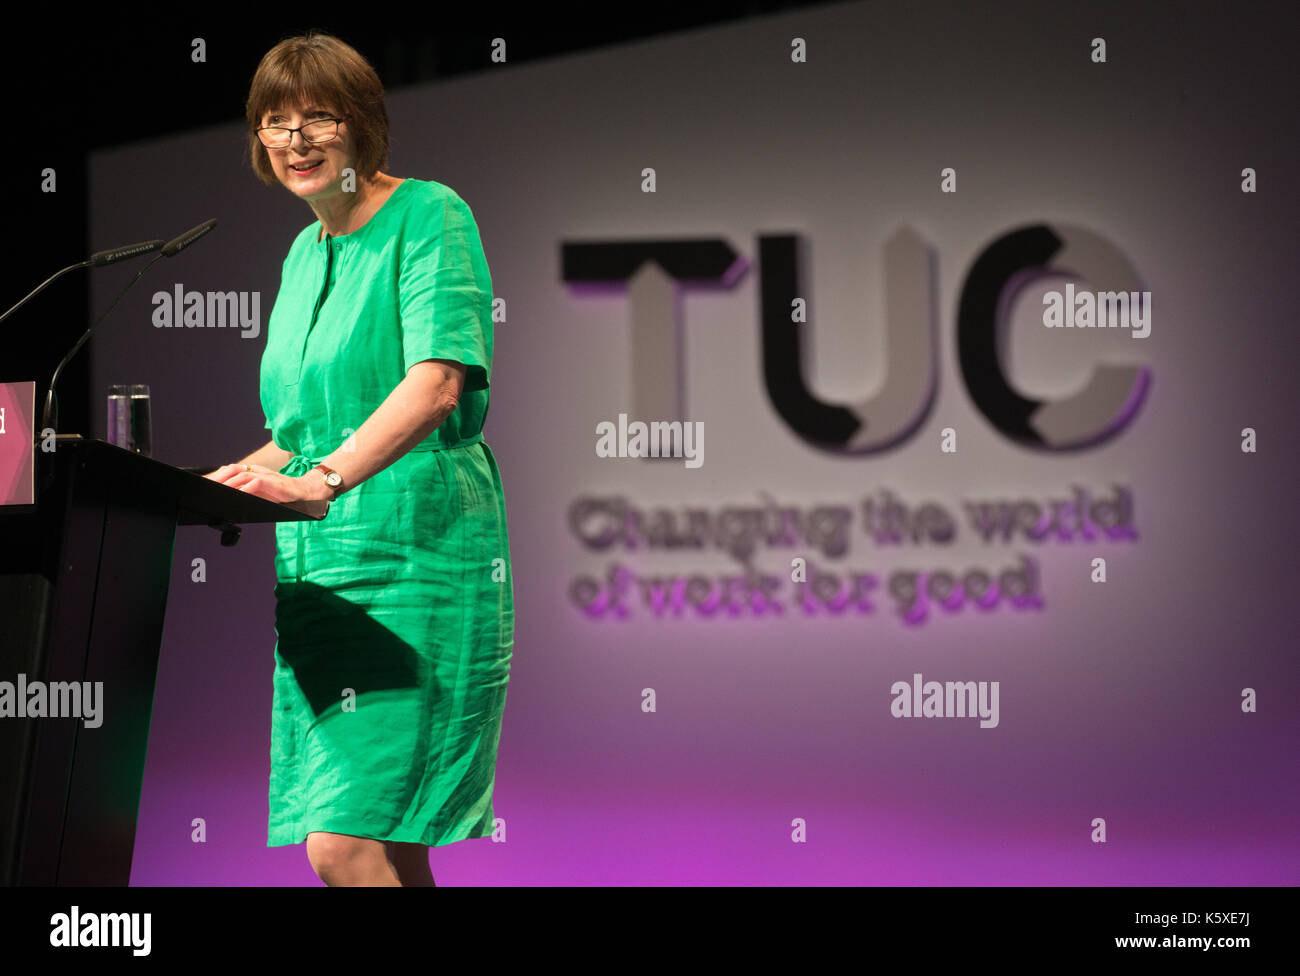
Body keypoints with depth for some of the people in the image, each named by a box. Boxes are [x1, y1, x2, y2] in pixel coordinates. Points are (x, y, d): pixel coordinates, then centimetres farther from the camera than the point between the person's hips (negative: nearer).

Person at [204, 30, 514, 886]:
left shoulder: (429, 215, -4)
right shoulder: (306, 253, 20)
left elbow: (438, 381, -20)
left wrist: (321, 481, -30)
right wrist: (221, 487, 11)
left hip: (415, 558, -8)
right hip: (318, 566, 8)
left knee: (345, 842, -17)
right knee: (389, 852, 6)